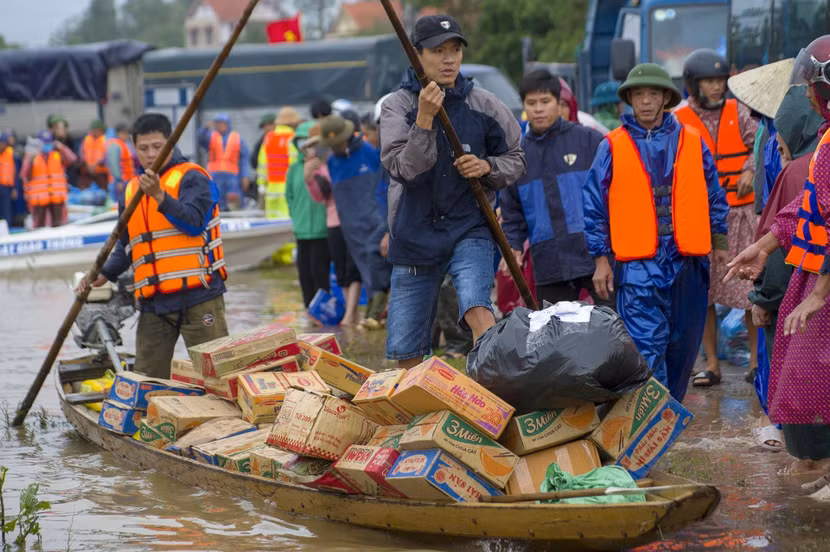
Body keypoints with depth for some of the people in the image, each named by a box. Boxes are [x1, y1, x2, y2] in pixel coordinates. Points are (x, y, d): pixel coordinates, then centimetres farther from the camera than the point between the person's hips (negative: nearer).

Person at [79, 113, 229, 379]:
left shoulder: (191, 178, -1)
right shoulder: (132, 190, 18)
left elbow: (194, 223, -17)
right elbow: (126, 245, 26)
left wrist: (159, 195, -25)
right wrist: (104, 275, 11)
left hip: (197, 296, -6)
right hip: (153, 301, 6)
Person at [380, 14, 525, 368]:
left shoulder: (483, 105, 1)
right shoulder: (398, 105, -3)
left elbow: (515, 161, 11)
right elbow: (404, 169, -15)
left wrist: (487, 166, -9)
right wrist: (424, 118, -25)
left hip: (470, 229, 0)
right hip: (414, 235, 1)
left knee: (477, 309, -28)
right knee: (405, 352, 6)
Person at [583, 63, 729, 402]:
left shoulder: (692, 142, 9)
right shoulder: (612, 148, 4)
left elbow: (714, 196, 17)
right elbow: (594, 207, 5)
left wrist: (720, 243, 14)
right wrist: (601, 259, 0)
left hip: (687, 261, 3)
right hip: (637, 265, -3)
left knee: (683, 347, 10)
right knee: (647, 349, -11)